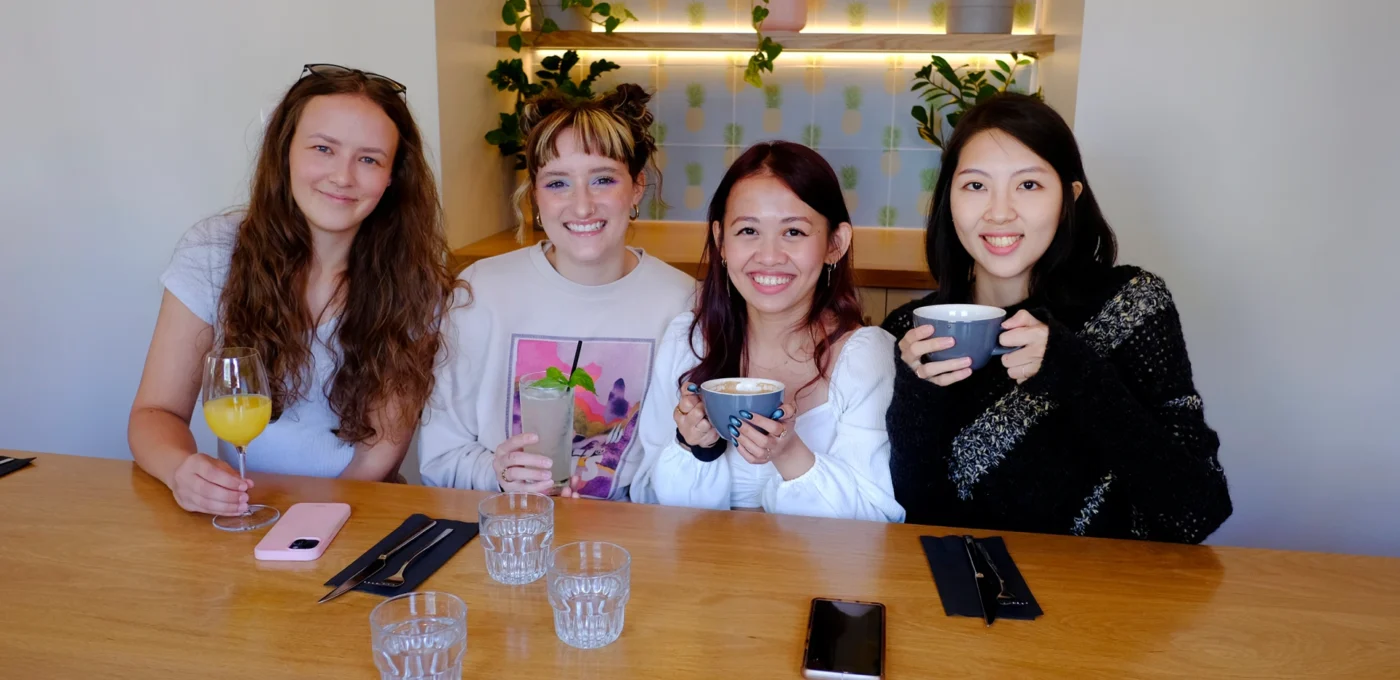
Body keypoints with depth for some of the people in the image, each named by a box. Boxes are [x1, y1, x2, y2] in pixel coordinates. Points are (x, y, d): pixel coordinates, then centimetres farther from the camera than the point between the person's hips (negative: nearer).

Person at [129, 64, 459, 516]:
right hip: (237, 515, 2)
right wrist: (182, 467, -25)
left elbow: (382, 447, -6)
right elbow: (156, 412, -4)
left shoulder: (415, 281, -8)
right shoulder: (212, 252, -6)